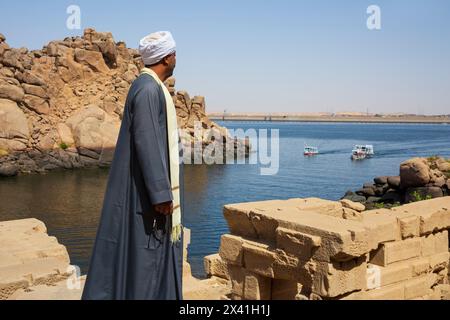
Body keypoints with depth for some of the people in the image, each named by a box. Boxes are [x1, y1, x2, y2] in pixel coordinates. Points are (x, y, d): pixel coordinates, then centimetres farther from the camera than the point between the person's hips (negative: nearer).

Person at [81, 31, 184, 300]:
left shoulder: (152, 87, 14)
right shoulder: (148, 89, -17)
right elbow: (146, 143, -23)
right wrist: (162, 193, -24)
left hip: (155, 183, 10)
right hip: (147, 188, -10)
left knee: (155, 250, 16)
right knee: (142, 249, -2)